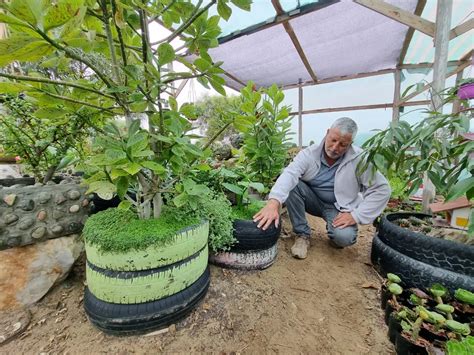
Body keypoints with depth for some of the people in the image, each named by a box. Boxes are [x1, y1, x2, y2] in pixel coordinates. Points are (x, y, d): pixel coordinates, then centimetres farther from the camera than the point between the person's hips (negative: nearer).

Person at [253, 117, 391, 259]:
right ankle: (302, 234, -10)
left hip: (339, 208, -1)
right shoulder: (309, 153, -18)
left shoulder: (359, 159, -17)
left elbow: (382, 189, -13)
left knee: (344, 237, -31)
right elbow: (289, 174, -36)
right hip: (314, 201, 2)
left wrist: (356, 215, -22)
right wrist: (274, 202, -54)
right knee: (291, 185, -27)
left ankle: (336, 236, 10)